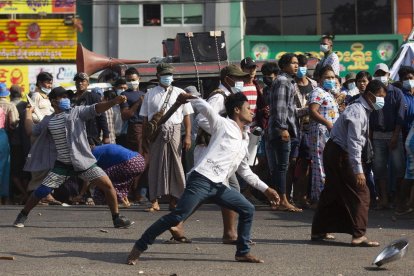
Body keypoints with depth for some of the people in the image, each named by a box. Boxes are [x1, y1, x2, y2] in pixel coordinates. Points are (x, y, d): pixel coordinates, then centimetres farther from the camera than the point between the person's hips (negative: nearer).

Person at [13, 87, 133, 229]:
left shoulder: (77, 112, 0)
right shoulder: (48, 121, 8)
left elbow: (96, 109, -14)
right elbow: (31, 130, 21)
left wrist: (114, 102, -29)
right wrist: (28, 114, 32)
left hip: (84, 162, -1)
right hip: (62, 165, 1)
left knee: (107, 185, -10)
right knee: (41, 191, -4)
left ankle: (117, 218, 5)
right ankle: (22, 216, 18)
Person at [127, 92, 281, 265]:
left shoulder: (244, 141, 24)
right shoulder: (223, 124, 5)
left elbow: (245, 172, 31)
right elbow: (204, 107, -4)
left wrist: (266, 189, 30)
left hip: (219, 186, 8)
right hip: (202, 180, -8)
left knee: (248, 210, 4)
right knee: (177, 217, -15)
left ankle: (243, 252, 13)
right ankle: (139, 247, -8)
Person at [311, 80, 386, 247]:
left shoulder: (363, 111, 12)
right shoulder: (357, 112, -20)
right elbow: (354, 142, -26)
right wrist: (358, 170, -28)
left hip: (334, 153, 11)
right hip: (340, 156, -11)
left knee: (332, 193, 18)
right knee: (360, 194, -9)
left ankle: (318, 231, 27)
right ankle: (358, 235, -10)